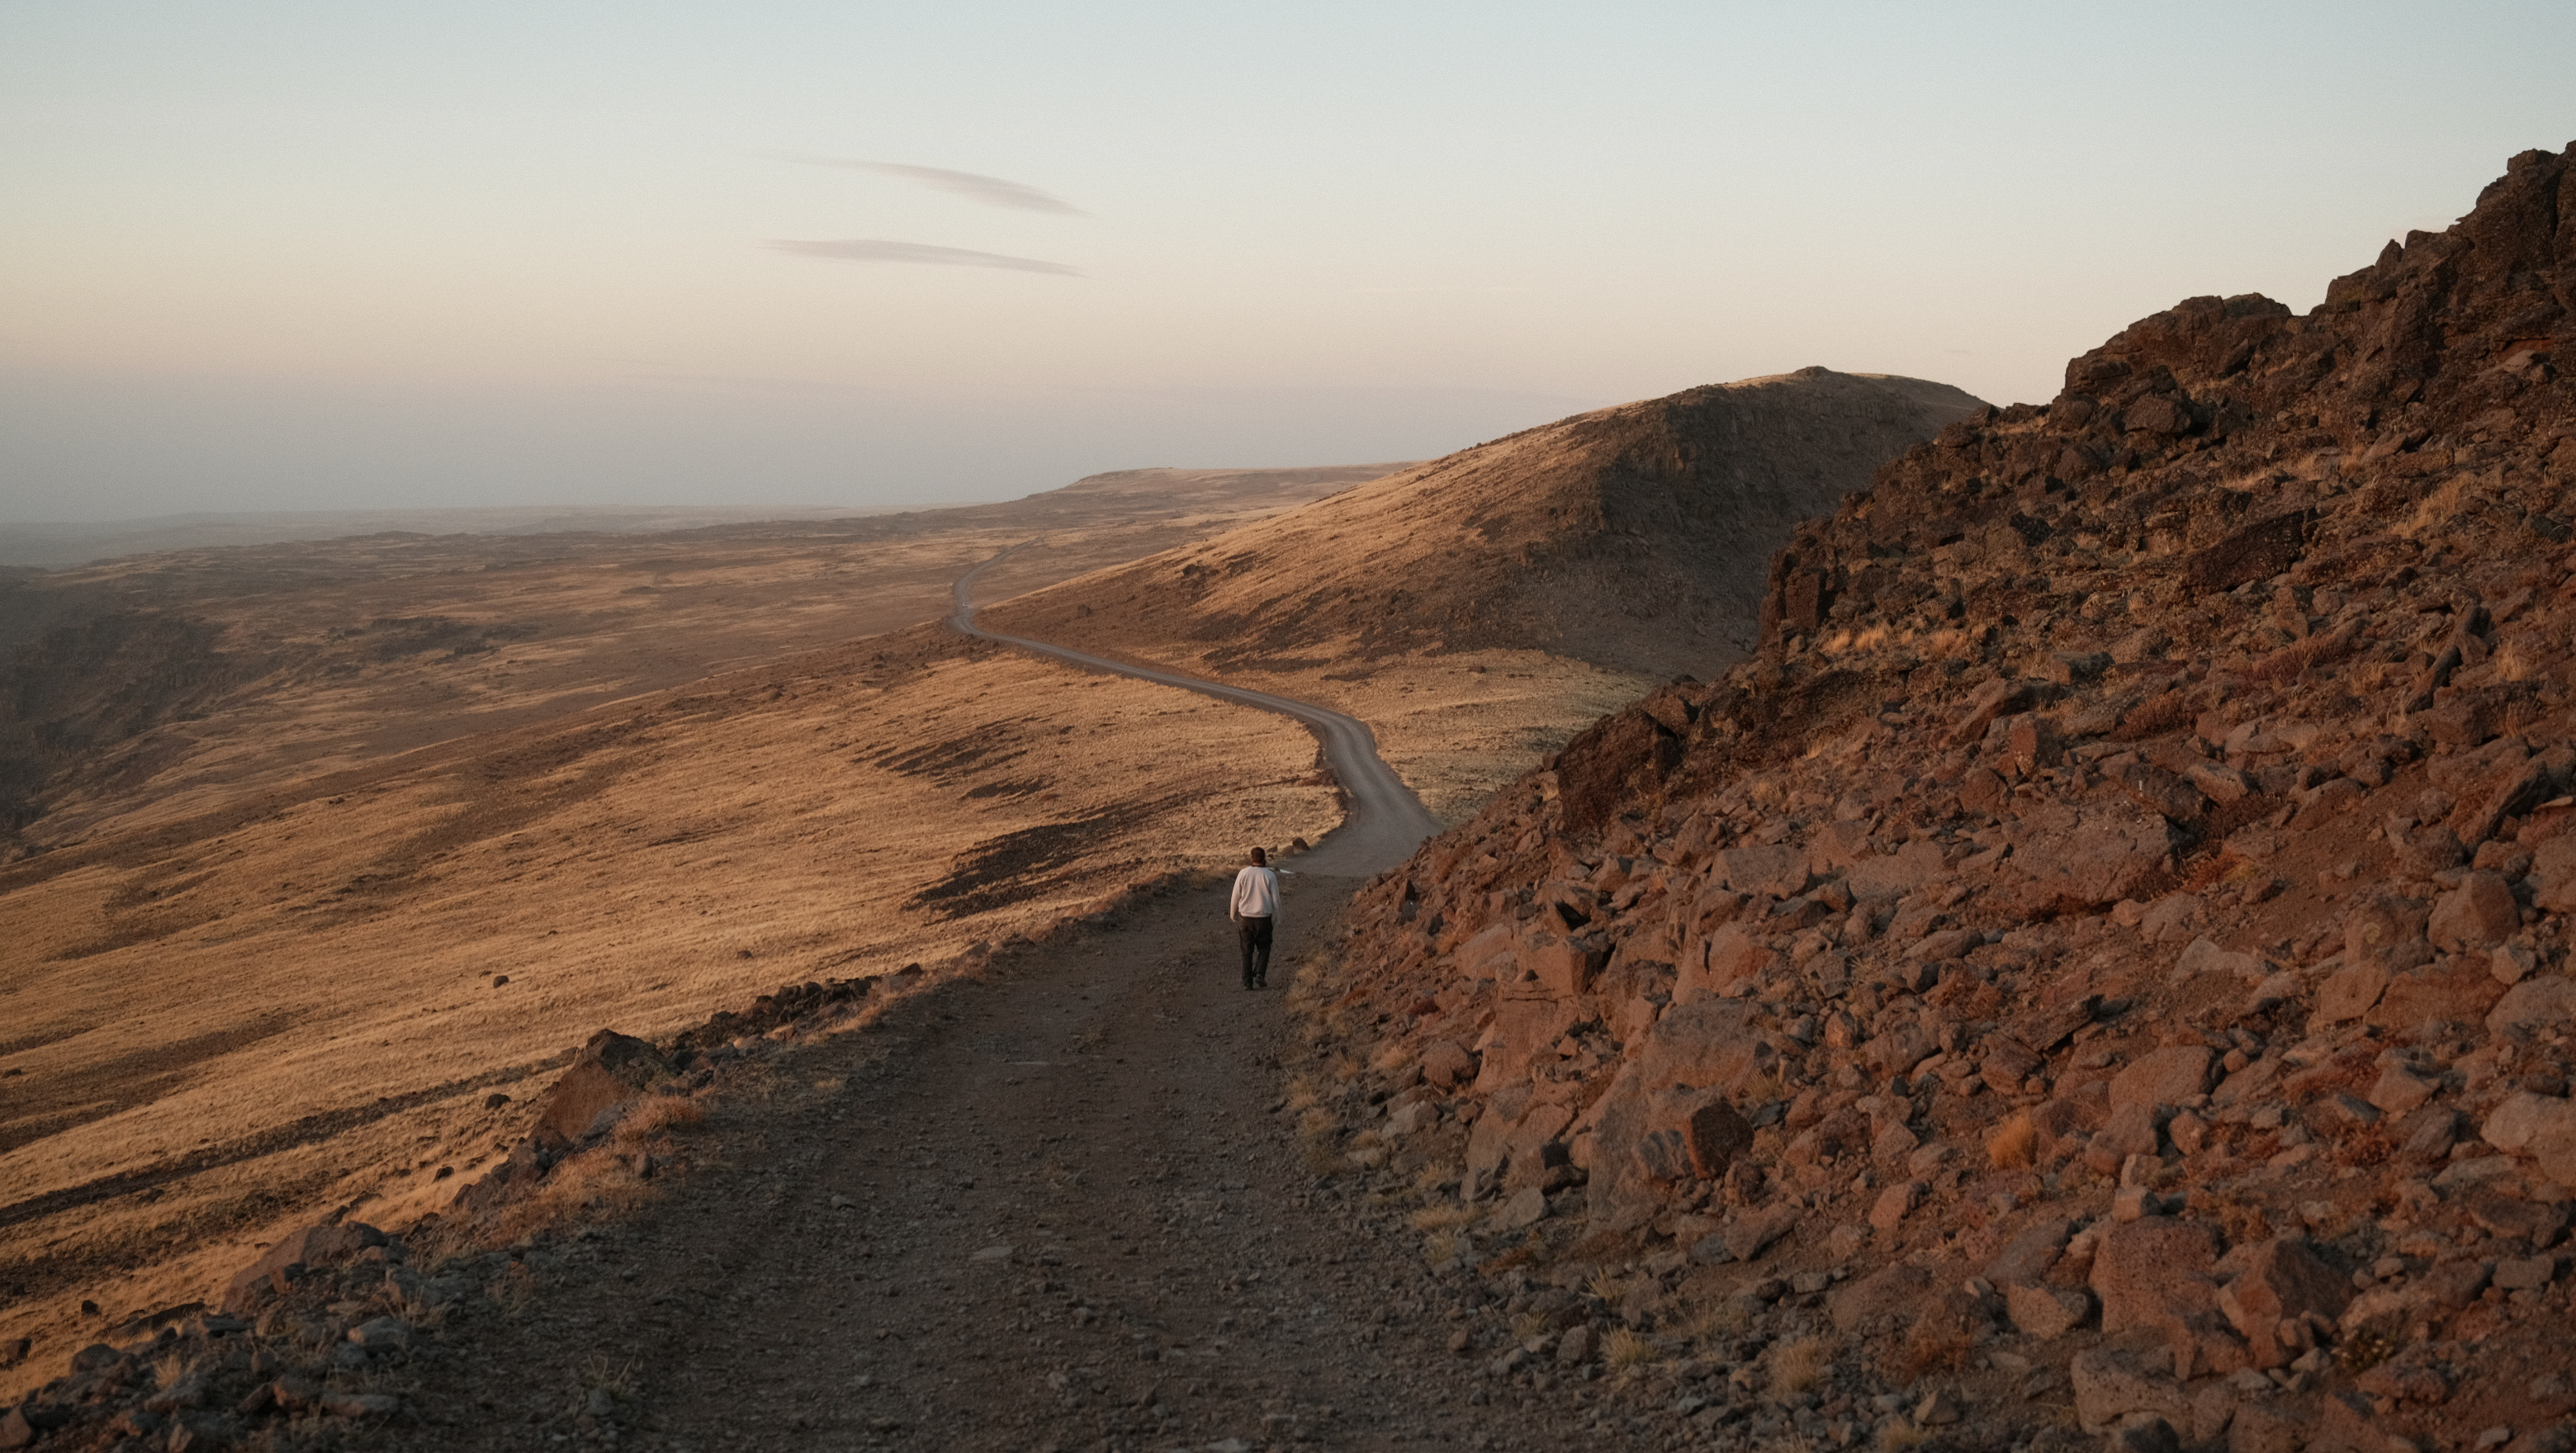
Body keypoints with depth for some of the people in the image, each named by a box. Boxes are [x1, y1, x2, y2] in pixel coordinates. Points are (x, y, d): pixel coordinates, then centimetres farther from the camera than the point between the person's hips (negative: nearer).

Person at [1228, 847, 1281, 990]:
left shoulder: (1243, 873, -5)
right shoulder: (1270, 875, -7)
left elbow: (1235, 896, 1)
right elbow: (1275, 899, -4)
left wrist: (1232, 914, 16)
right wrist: (1277, 919, 9)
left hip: (1245, 917, 1)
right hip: (1264, 918, -1)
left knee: (1247, 951, 10)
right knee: (1264, 948, 14)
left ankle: (1247, 982, 9)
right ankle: (1259, 974, -6)